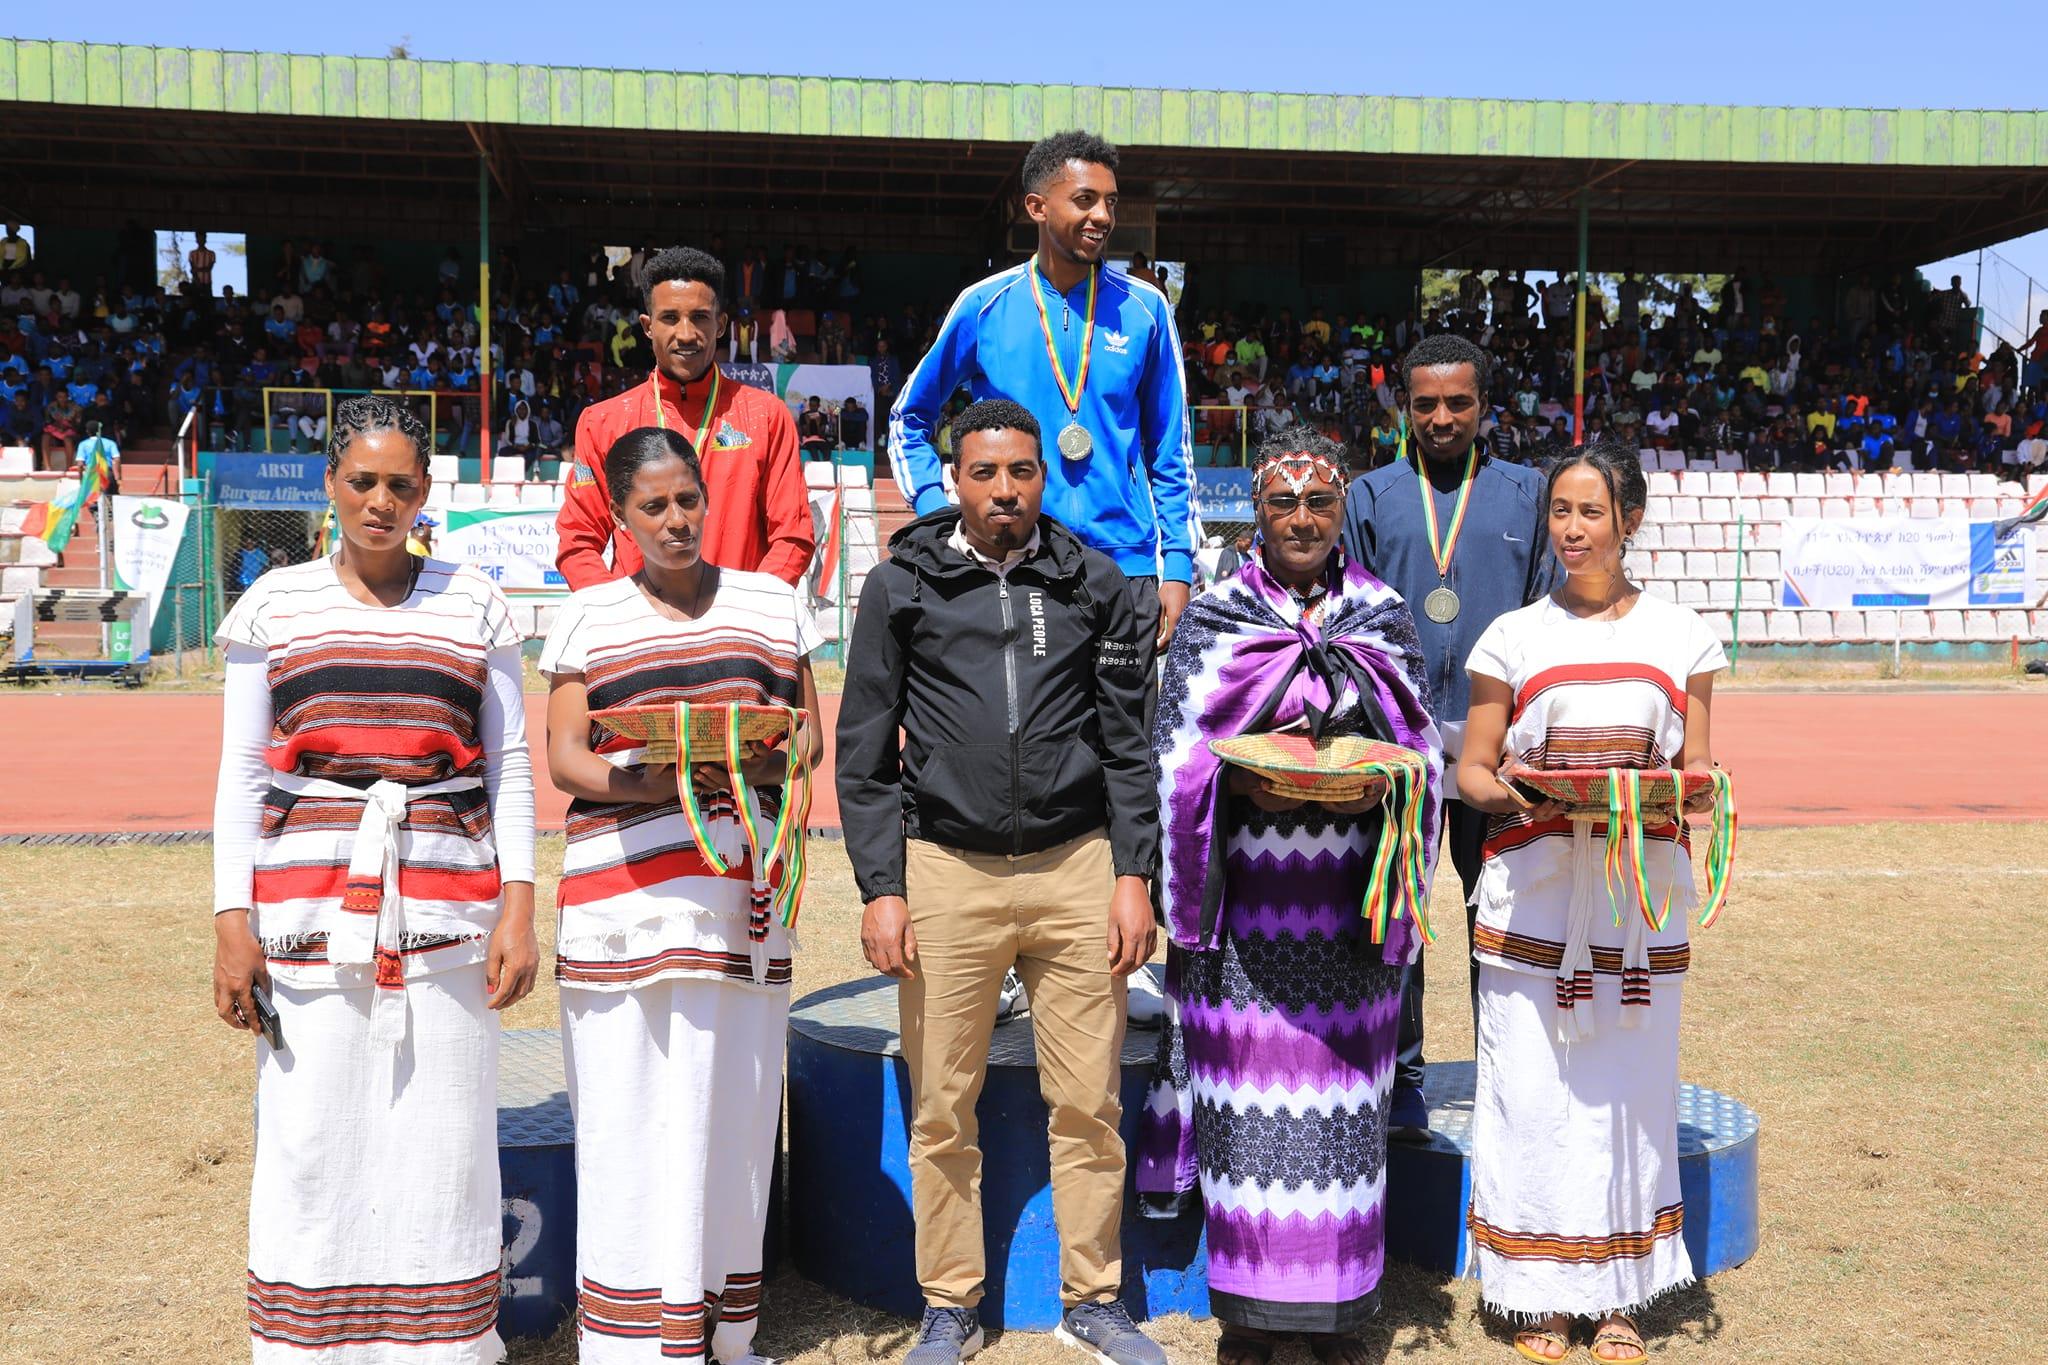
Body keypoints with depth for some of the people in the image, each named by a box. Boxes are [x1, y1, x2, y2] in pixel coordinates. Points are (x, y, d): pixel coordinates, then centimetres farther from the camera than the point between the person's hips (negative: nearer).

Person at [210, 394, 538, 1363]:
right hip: (308, 910, 0)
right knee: (309, 1146, 0)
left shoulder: (475, 605, 8)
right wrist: (231, 921, 0)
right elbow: (241, 774, 8)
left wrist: (518, 905, -1)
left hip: (446, 914, 0)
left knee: (442, 1145, 2)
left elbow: (509, 766, 8)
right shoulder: (275, 606, 8)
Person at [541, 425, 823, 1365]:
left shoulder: (773, 603, 13)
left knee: (735, 1107, 3)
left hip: (744, 892, 2)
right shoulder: (587, 618, 9)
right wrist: (653, 781, -15)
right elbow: (563, 757, 3)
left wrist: (765, 764, -11)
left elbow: (809, 735, 11)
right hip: (623, 893, -1)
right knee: (629, 1117, -3)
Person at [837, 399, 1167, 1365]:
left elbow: (1127, 740, 10)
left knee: (1089, 1104, 3)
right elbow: (864, 752, 6)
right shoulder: (901, 586, 6)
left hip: (1078, 866, 1)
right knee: (943, 1111, 5)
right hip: (946, 869, 0)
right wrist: (879, 889, -1)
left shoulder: (1092, 583, 9)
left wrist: (1133, 874, 2)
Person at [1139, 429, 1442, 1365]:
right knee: (1246, 1086, 1)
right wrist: (1249, 784, -17)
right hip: (1244, 893, -1)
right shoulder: (1211, 619, 5)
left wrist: (1368, 785, -12)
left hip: (1347, 894, 2)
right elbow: (1176, 755, 1)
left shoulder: (1385, 619, 9)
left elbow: (1421, 752, 9)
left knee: (1342, 1092, 5)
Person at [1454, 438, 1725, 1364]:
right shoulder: (1514, 637, 6)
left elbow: (1699, 769, 9)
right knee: (1533, 1090, -1)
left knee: (1628, 1087, 5)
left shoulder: (1680, 637, 8)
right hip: (1532, 894, -1)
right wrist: (1514, 794, -17)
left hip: (1642, 890, 1)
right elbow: (1471, 770, 5)